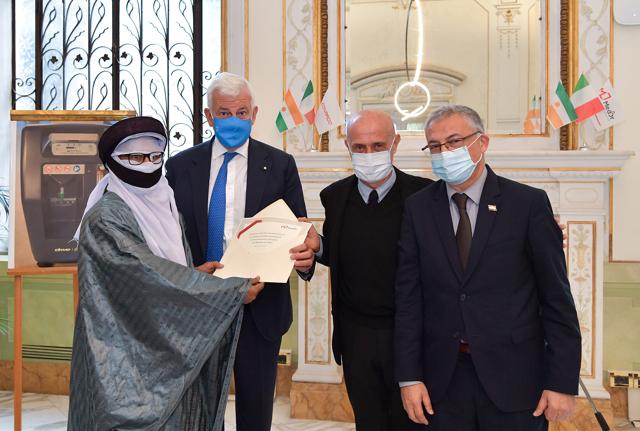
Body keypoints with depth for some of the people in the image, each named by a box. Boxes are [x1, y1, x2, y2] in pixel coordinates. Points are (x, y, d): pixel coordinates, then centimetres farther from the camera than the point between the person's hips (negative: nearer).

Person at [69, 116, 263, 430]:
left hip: (171, 346, 7)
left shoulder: (164, 205, 7)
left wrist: (198, 274, -3)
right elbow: (151, 275, -22)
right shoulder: (104, 219, -16)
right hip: (129, 353, -7)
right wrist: (233, 291, -21)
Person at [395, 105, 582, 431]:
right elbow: (408, 297, 0)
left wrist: (563, 382, -7)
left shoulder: (529, 203, -5)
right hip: (442, 381, 2)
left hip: (514, 378, -1)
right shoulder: (417, 208, 2)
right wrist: (409, 377, -4)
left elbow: (556, 297, -4)